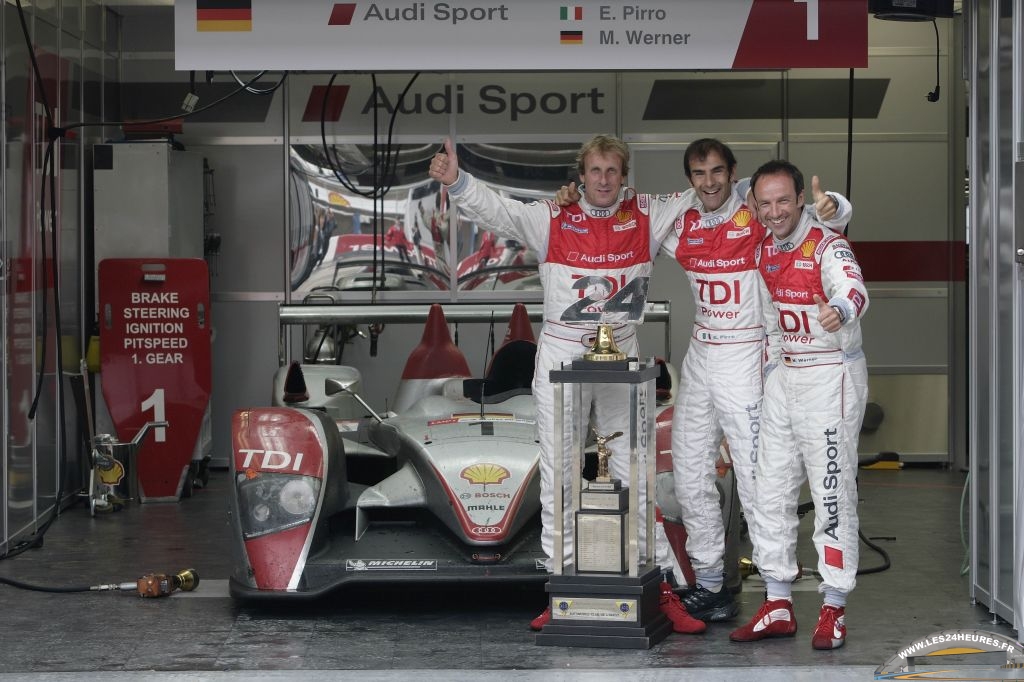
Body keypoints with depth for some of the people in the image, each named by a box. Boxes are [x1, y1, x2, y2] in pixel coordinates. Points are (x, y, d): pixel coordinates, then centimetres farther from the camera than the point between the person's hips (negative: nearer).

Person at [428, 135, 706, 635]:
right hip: (561, 356, 0)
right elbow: (497, 210, -12)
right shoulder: (552, 219, -1)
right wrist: (455, 181, -28)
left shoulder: (647, 216, 3)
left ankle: (660, 588, 7)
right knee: (558, 474, 2)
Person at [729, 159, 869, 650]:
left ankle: (834, 610, 3)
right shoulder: (764, 249, 6)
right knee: (771, 490, 8)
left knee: (832, 493, -5)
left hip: (831, 378, -7)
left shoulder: (827, 246, -16)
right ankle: (778, 606, 17)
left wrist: (839, 311, -59)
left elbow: (853, 288, -38)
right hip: (782, 377, 7)